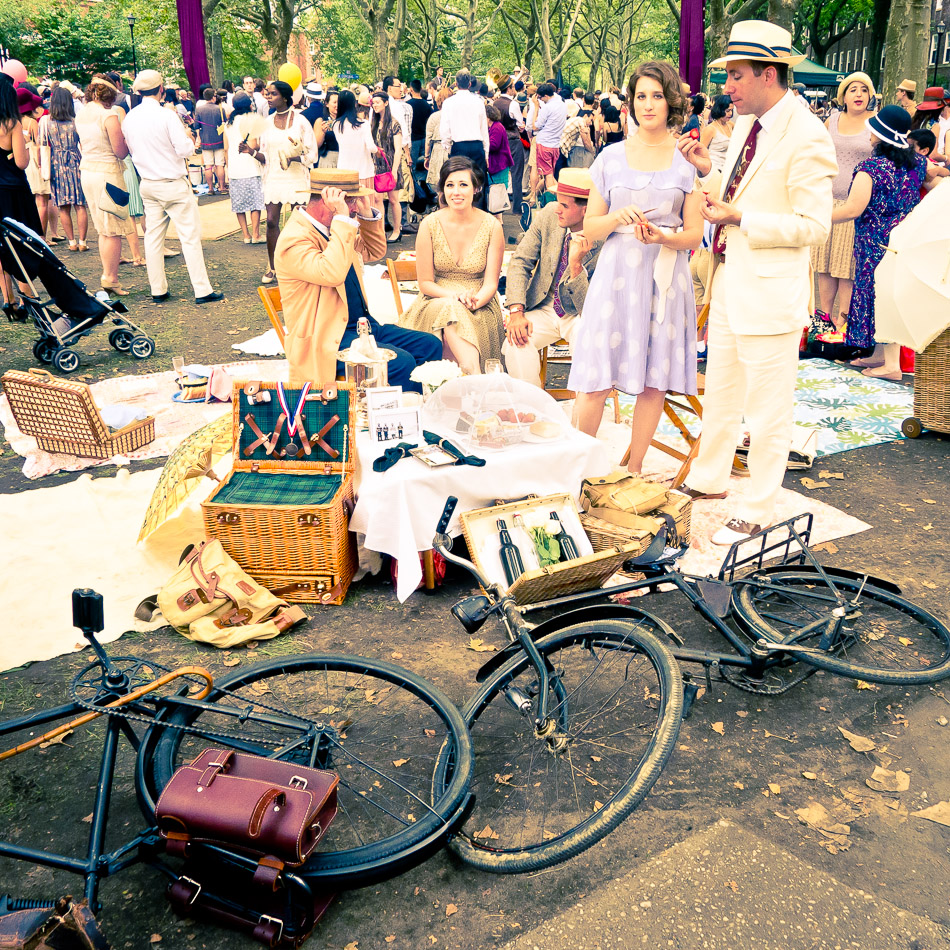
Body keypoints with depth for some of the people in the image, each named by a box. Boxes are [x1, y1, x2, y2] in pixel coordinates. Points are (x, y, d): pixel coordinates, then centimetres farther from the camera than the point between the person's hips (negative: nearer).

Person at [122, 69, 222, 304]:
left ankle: (158, 290, 16)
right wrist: (189, 137, 4)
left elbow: (132, 151, 13)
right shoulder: (166, 116, -16)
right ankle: (202, 290, -1)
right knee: (190, 236, -1)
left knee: (153, 237, 11)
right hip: (173, 184, -6)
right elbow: (185, 150, -16)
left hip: (147, 185, 6)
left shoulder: (129, 119, 3)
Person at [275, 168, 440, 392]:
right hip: (328, 340, -10)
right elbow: (332, 274, -34)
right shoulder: (294, 239, -17)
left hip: (363, 324, 10)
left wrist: (367, 212, 10)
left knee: (431, 346, 0)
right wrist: (343, 220, -28)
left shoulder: (336, 230, 12)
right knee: (402, 363, -27)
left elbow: (374, 252, 26)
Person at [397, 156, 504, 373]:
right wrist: (455, 296, -19)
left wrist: (473, 301, -24)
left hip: (480, 308, 0)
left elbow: (491, 283, -1)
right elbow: (425, 283, 0)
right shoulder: (430, 225, -2)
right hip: (436, 303, 0)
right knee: (451, 311, -35)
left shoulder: (492, 226, -1)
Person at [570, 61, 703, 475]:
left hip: (666, 280, 1)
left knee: (654, 382, 4)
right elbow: (590, 229, 7)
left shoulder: (688, 161, 5)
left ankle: (634, 470, 18)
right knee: (595, 382, -5)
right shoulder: (611, 157, 7)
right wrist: (618, 218, -13)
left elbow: (694, 234, 4)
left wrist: (663, 237, -16)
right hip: (617, 275, 0)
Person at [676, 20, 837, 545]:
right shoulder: (745, 125, 10)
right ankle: (708, 480, 39)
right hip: (729, 285, 9)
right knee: (719, 395, 21)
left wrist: (739, 219, -19)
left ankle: (756, 512, 18)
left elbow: (814, 226, -18)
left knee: (768, 412, 4)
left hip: (770, 294, -9)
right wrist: (707, 169, 4)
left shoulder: (807, 135, -16)